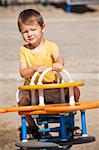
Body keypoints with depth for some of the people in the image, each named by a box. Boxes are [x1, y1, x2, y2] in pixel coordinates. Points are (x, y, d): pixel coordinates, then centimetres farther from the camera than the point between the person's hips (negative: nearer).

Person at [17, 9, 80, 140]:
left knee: (74, 91, -19)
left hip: (51, 86, 0)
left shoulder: (50, 46, 1)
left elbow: (58, 58, -19)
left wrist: (58, 64, -45)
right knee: (23, 102, -30)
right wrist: (35, 68, -28)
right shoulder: (24, 50, 3)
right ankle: (32, 127, -1)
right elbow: (23, 73, -7)